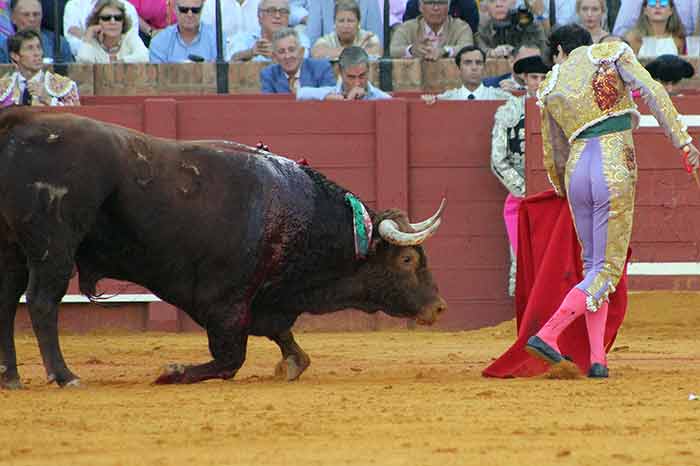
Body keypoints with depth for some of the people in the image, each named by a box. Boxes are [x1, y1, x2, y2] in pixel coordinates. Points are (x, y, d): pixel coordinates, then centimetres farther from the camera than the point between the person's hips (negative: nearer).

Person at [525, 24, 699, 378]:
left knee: (592, 265, 15)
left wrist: (561, 189, 44)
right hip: (616, 170, -4)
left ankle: (597, 358, 6)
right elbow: (653, 93, -6)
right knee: (608, 269, 1)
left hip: (577, 171, 4)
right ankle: (548, 334, -13)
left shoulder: (550, 86, 16)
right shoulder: (610, 53, 7)